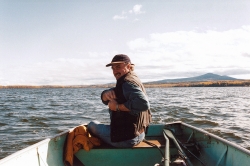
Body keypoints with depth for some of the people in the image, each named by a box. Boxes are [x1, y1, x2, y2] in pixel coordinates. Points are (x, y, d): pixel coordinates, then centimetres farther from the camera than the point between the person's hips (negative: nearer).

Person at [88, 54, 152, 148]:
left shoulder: (128, 82, -19)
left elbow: (143, 104, -38)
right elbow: (104, 99, 9)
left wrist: (118, 107, -26)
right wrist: (107, 94, -15)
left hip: (127, 138, -10)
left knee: (92, 125, 6)